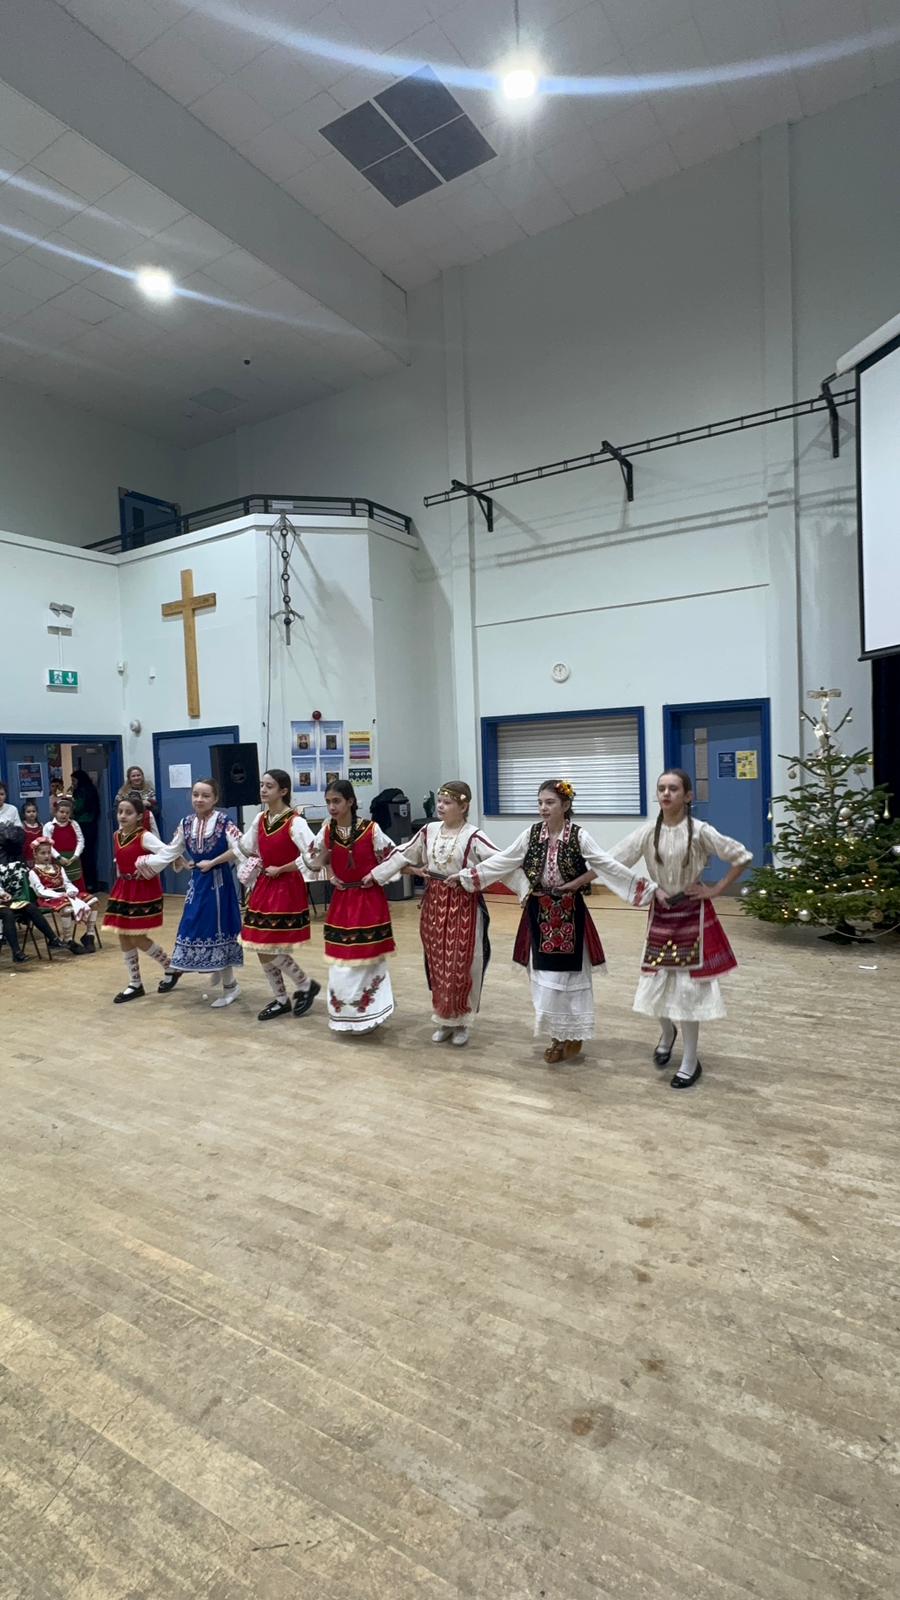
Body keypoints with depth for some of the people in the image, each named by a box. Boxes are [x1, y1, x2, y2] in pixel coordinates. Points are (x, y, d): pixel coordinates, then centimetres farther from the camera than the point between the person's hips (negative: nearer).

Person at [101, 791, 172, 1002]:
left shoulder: (145, 837, -17)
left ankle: (171, 967, 19)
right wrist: (123, 876, 9)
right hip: (123, 889, 8)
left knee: (138, 939, -4)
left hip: (143, 890, -8)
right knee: (124, 938, 9)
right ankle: (135, 984, 21)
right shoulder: (116, 836, 6)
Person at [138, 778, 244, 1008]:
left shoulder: (223, 821, -13)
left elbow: (238, 849, -21)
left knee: (218, 929, 0)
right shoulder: (186, 823, 4)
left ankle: (230, 986, 14)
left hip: (219, 882, -5)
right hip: (197, 881, 5)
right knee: (191, 927, 12)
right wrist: (145, 862, 3)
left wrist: (212, 862, -18)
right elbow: (169, 851, 11)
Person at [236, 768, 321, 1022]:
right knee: (262, 949, 9)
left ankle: (306, 984, 15)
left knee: (270, 949, -9)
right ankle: (281, 999, 25)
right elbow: (246, 849, 14)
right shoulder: (260, 819, 7)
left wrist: (280, 870, -16)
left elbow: (311, 855, -24)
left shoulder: (295, 821, -15)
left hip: (287, 887, -7)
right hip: (263, 886, 7)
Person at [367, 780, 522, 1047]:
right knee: (437, 966, 12)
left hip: (464, 906, -5)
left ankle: (461, 1022, 20)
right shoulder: (429, 831, 4)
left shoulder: (473, 837, -12)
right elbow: (402, 854, 12)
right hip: (434, 904, 5)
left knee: (461, 967, 2)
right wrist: (375, 874, 15)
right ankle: (444, 1020, 27)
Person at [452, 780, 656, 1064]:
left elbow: (608, 865, -11)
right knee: (543, 976, 10)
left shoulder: (579, 835, -11)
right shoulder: (531, 833, 0)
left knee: (568, 974, 2)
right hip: (539, 912, 4)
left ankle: (570, 1036, 20)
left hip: (569, 913, -4)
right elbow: (502, 860, 3)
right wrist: (464, 875, 3)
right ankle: (559, 1035, 26)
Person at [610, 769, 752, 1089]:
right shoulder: (648, 832, -6)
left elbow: (743, 857, -10)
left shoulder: (700, 831, -14)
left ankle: (690, 1061, 16)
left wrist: (716, 889, -10)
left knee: (689, 987, 1)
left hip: (694, 914, -3)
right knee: (657, 982, 7)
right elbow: (613, 863, -3)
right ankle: (668, 1033, 40)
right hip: (661, 914, 3)